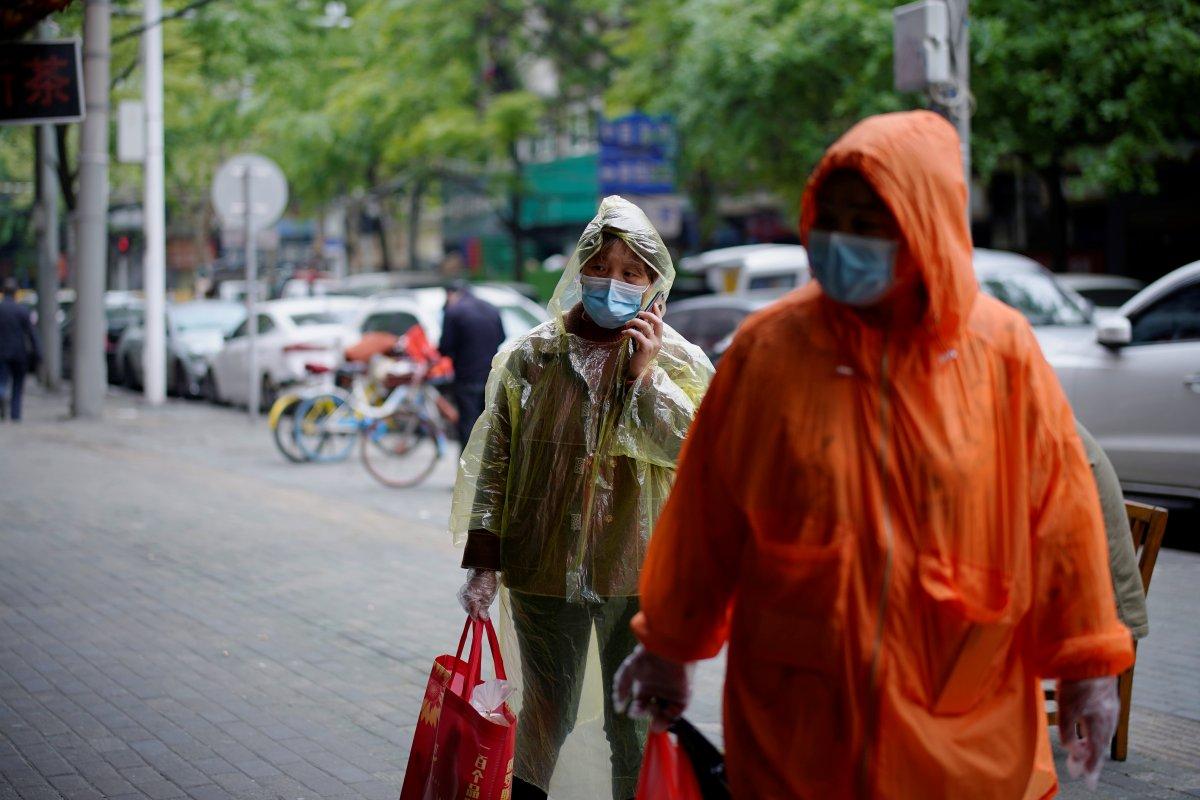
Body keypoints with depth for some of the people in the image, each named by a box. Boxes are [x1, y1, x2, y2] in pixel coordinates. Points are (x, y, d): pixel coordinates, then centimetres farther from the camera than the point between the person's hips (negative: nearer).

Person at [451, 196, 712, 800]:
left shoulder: (678, 362, 2)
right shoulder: (532, 355, 2)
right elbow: (493, 458, 2)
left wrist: (645, 375, -15)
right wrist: (483, 559, -3)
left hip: (638, 573, 0)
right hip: (544, 568, 0)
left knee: (635, 727, 7)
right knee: (547, 711, 6)